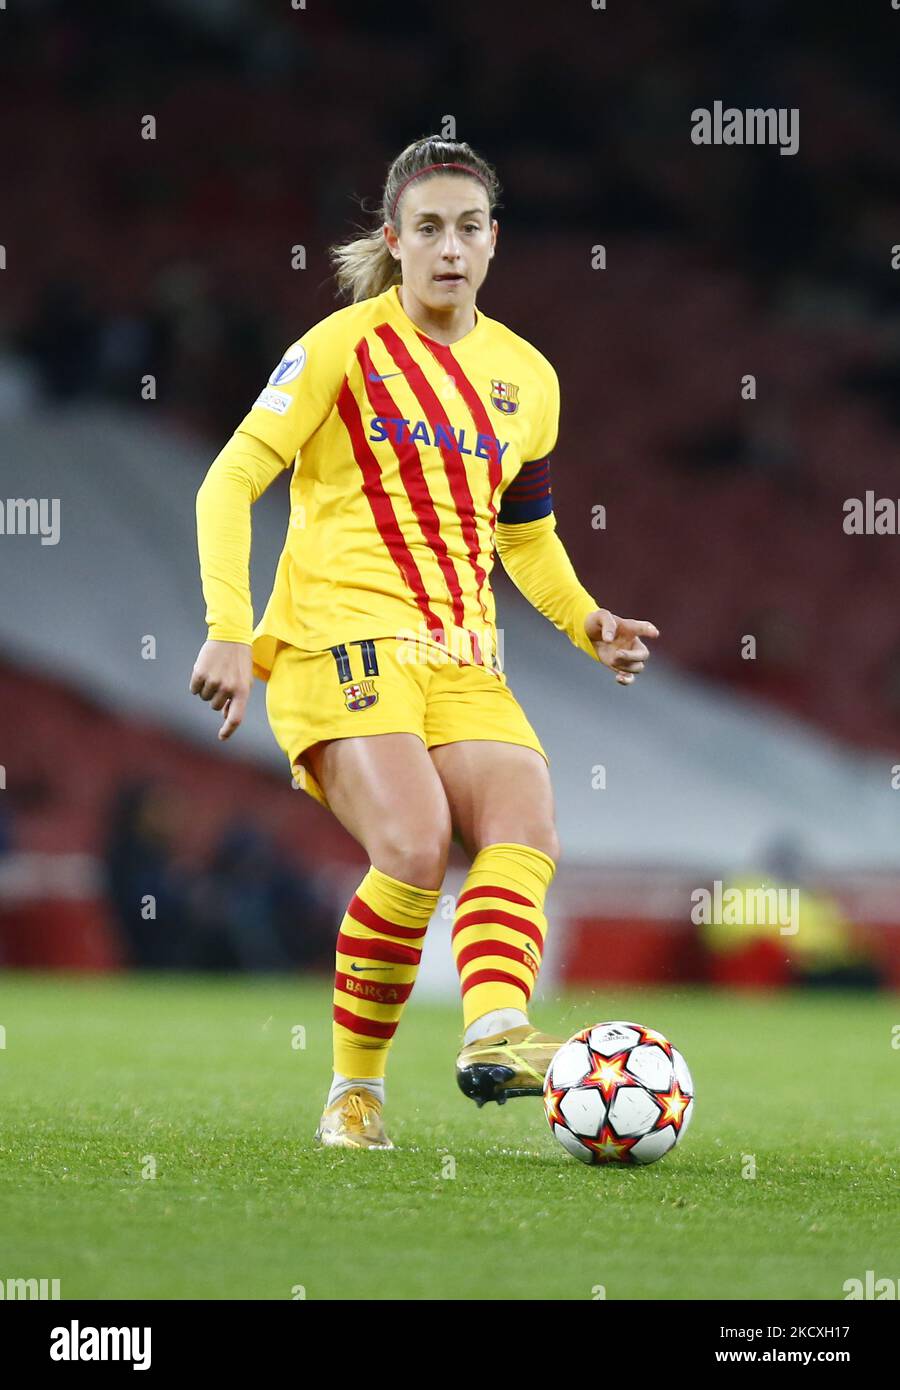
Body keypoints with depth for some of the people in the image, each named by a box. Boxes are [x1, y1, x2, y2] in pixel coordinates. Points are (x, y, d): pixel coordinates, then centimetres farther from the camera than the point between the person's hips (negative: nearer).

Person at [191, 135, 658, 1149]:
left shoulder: (527, 378, 16)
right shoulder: (343, 347, -1)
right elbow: (229, 483, -3)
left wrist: (587, 625, 10)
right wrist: (228, 630, -15)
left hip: (462, 661, 6)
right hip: (338, 641, -5)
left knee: (525, 825, -22)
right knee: (415, 846, -25)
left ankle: (495, 1032, -39)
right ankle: (353, 1090, -10)